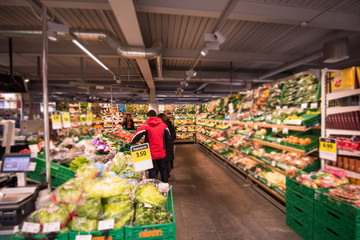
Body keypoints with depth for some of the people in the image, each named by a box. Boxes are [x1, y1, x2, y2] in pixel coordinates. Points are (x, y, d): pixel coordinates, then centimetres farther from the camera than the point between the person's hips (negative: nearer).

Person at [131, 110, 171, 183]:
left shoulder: (145, 126, -9)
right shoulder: (163, 125, 0)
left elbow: (136, 137, -5)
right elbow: (168, 139, 6)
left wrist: (131, 143, 13)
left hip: (151, 153, -3)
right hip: (162, 153, 3)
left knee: (152, 170, 9)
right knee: (163, 169, 19)